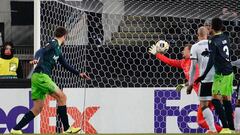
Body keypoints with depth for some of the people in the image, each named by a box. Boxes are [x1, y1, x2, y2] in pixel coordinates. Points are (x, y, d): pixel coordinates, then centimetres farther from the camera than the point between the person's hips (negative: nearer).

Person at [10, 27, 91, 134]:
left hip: (37, 77, 9)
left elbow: (66, 65, 34)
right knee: (62, 97, -7)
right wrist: (37, 59, -41)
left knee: (38, 108, 6)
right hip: (41, 75, -9)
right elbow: (41, 51, -21)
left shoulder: (57, 49, 25)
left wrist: (78, 74, 36)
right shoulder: (53, 44, -3)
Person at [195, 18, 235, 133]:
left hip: (221, 74, -8)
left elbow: (211, 60, -18)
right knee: (226, 99, 10)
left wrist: (203, 76, -17)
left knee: (216, 99, -10)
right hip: (229, 72, 8)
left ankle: (225, 127, -19)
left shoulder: (213, 41, -13)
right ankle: (231, 128, 10)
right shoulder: (225, 38, 9)